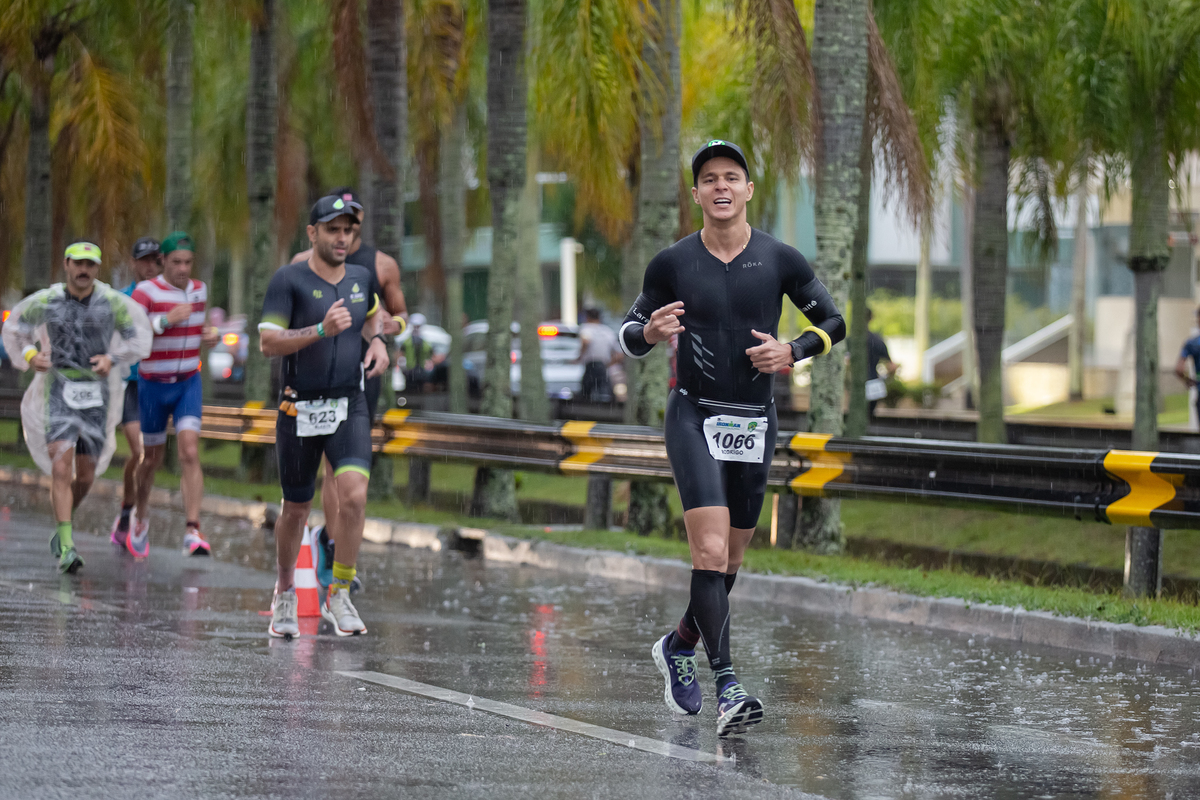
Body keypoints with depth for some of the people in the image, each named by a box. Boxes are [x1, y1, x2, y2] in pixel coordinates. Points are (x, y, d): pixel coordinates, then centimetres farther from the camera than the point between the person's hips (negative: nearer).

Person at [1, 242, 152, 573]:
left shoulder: (112, 301, -6)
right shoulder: (47, 300, -4)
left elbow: (139, 338, 4)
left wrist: (112, 359, -13)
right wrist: (29, 356, -5)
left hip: (95, 394, 2)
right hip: (58, 391, -2)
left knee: (85, 475, 8)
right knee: (61, 466, -19)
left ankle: (61, 529, 38)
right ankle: (66, 548, -23)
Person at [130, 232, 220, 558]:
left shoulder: (199, 290, 4)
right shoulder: (146, 291, -13)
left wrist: (209, 336, 1)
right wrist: (165, 320, -34)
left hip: (189, 384, 2)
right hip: (153, 385, -2)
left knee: (190, 452, -16)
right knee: (152, 458, 11)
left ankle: (193, 532, -25)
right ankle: (140, 517, 40)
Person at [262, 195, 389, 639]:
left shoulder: (362, 278, 7)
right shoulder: (289, 280, -7)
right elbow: (268, 342, -15)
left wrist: (377, 342, 8)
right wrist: (322, 329, -26)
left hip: (349, 407, 2)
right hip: (299, 410, -2)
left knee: (353, 495, -18)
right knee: (296, 509, 8)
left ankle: (339, 595, -6)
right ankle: (285, 593, 32)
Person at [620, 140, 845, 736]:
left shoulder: (780, 260, 0)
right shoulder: (672, 264, -2)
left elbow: (833, 323, 9)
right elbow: (628, 337, 7)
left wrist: (793, 352, -10)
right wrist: (651, 332, -17)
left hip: (755, 422, 3)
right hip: (694, 416, -3)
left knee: (729, 560, 12)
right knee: (710, 551, -19)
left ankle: (679, 646, 39)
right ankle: (726, 687, -25)